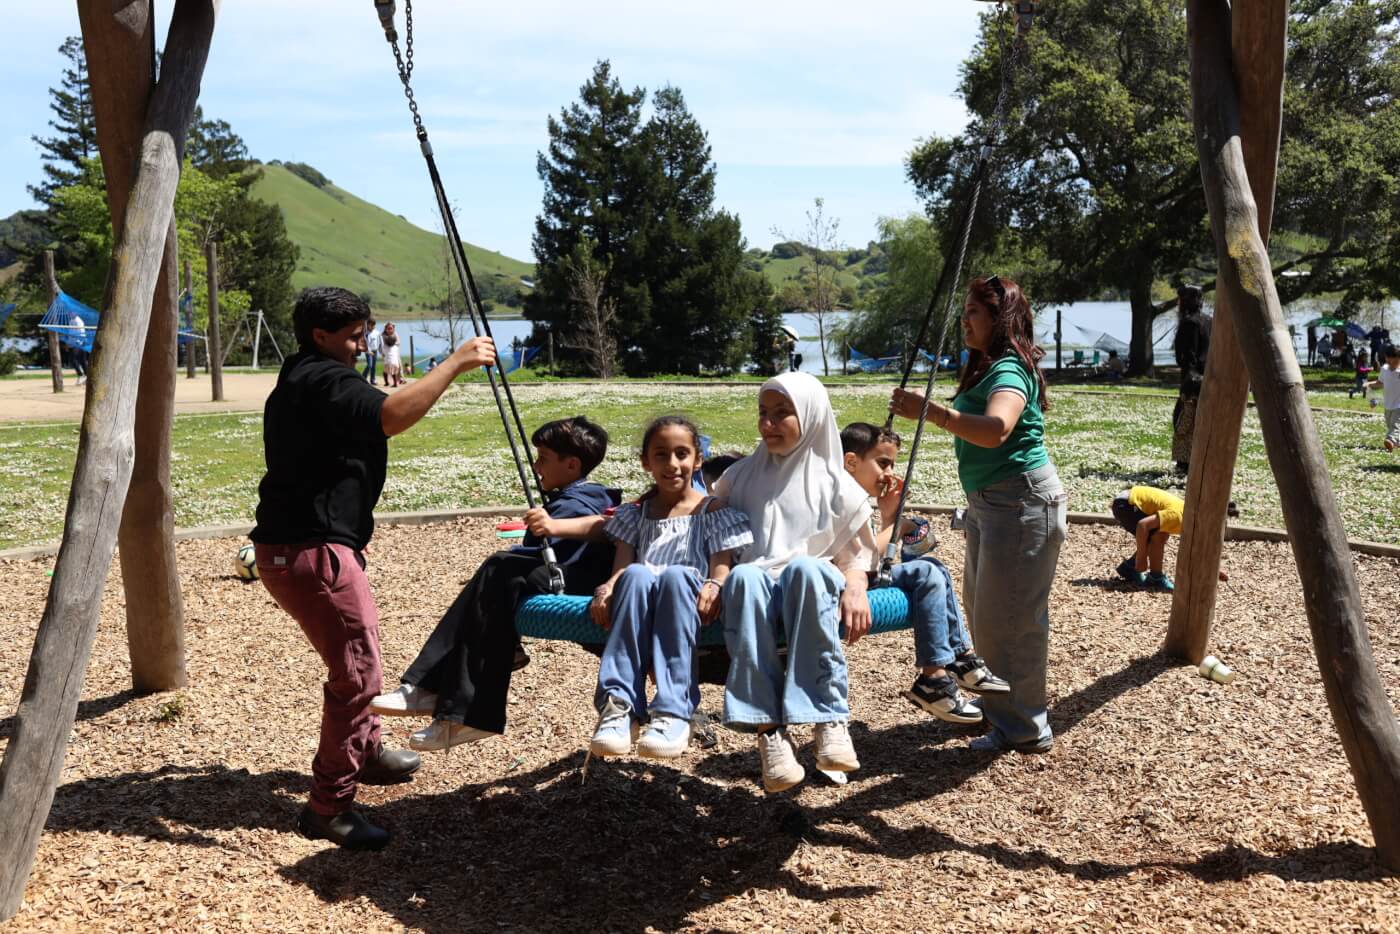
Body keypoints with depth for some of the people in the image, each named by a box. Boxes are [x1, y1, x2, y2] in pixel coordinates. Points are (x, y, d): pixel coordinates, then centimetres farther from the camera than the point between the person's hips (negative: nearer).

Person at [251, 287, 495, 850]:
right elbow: (391, 416, -32)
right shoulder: (323, 380, -14)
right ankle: (328, 808, 1)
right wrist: (456, 363, -25)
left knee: (356, 655, 26)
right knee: (358, 674, -8)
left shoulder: (297, 381, 19)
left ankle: (366, 753, 44)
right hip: (311, 551, -11)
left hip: (291, 544, 11)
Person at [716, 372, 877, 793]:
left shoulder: (834, 482, 13)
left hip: (813, 583, -1)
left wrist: (855, 587, -9)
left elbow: (856, 549, 11)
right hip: (757, 585, 1)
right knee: (745, 577, -37)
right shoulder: (742, 476, 20)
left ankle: (829, 717, -40)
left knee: (804, 567, -39)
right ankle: (768, 728, -42)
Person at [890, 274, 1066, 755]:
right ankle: (997, 703, 35)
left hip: (1021, 500, -11)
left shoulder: (1009, 369, -18)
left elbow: (995, 429, -37)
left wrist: (928, 410, -39)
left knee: (1007, 616, -4)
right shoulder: (986, 367, 14)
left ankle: (1025, 728, 7)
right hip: (988, 501, 11)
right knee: (982, 607, 19)